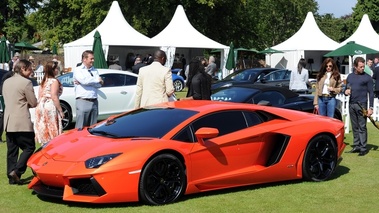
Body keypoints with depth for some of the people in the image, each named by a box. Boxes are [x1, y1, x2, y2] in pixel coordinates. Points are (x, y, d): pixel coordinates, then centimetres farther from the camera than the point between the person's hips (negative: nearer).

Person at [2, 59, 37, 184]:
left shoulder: (6, 82, 14)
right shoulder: (26, 82, -10)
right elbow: (33, 103, -7)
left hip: (8, 122, 7)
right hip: (22, 122, -7)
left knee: (11, 151, 10)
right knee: (29, 147, 2)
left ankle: (12, 177, 11)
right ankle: (17, 171, -10)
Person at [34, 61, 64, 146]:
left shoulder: (43, 81, 16)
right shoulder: (54, 81, -9)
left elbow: (39, 95, 15)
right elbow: (54, 97, -16)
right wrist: (60, 110, -14)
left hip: (40, 106, 8)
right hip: (50, 106, -8)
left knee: (44, 131, 11)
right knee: (52, 132, -6)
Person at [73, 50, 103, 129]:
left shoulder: (95, 70, 16)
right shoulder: (78, 70, 1)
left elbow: (99, 84, 2)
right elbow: (84, 80, -17)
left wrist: (86, 82, -10)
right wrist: (97, 80, -3)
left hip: (94, 102, 6)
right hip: (83, 101, -6)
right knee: (81, 127, -7)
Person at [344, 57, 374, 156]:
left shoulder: (367, 77, -2)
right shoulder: (350, 76, 13)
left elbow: (371, 93, -3)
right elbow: (346, 89, 22)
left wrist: (370, 107, -9)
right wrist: (346, 91, -4)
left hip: (361, 105, -5)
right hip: (351, 104, 5)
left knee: (362, 127, -4)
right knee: (355, 127, 10)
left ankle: (363, 148, -1)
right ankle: (356, 146, 17)